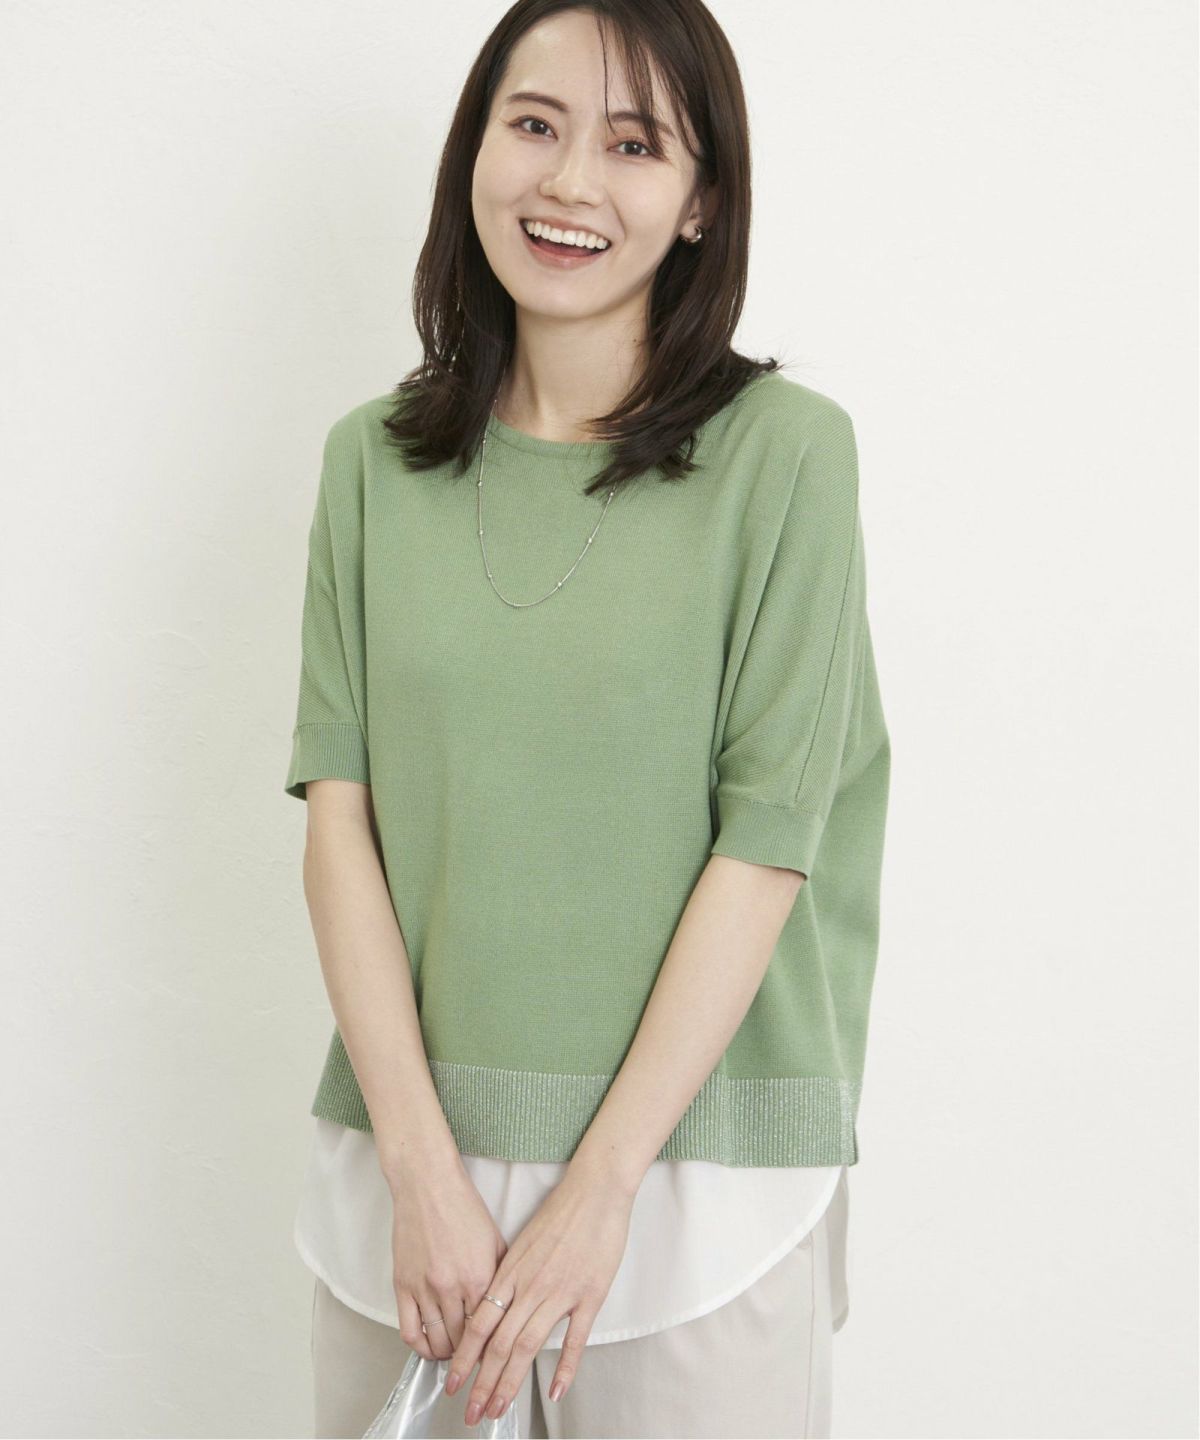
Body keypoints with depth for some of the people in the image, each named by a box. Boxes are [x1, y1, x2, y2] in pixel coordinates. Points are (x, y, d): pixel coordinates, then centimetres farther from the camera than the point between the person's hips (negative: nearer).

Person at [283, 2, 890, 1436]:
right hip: (409, 1149, 3)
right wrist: (421, 1162, -10)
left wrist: (598, 1188, -13)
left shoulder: (784, 449, -7)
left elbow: (766, 844, -10)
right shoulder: (373, 460, 4)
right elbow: (338, 807, -1)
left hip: (691, 1164, -2)